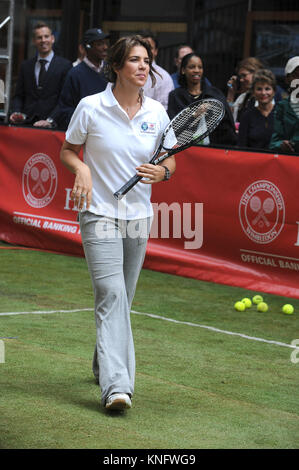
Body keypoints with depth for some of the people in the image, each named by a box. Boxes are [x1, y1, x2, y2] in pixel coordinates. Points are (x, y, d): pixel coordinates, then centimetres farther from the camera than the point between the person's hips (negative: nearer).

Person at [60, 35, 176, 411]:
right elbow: (68, 150, 4)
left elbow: (170, 159, 13)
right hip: (99, 213, -4)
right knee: (112, 294, -17)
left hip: (139, 215, 4)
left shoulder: (157, 113, 2)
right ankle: (116, 386, -24)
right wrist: (81, 169, -17)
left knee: (121, 298, 12)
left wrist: (162, 172, -9)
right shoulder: (91, 107, -8)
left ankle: (103, 365, 34)